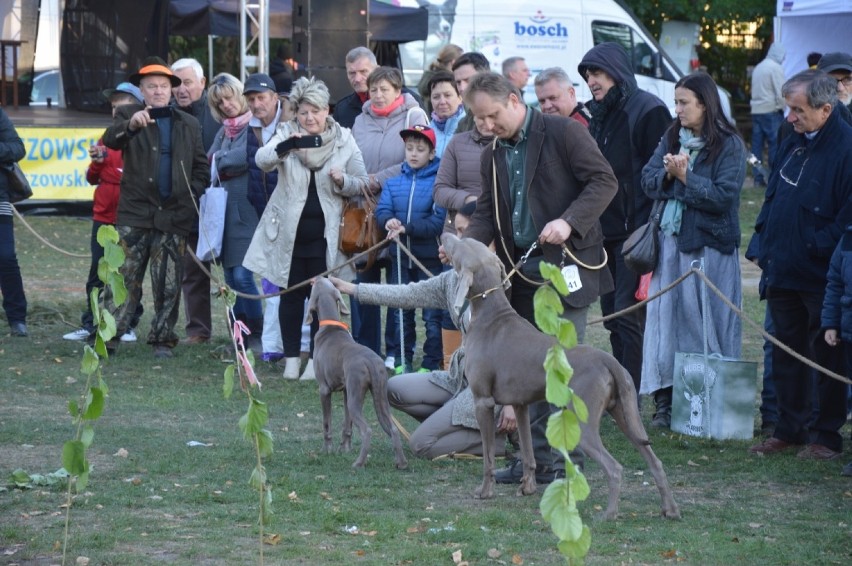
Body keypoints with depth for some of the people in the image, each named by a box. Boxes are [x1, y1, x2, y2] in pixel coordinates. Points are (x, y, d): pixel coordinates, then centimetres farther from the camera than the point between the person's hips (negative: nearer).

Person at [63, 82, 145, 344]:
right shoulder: (107, 139, 12)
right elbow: (92, 178, 14)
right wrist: (97, 162, -6)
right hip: (103, 216, 4)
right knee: (97, 273, 4)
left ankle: (129, 325, 12)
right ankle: (90, 324, 7)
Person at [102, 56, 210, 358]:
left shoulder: (189, 124, 13)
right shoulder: (129, 115, 5)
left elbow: (201, 167, 16)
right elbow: (111, 140, -15)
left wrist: (192, 196, 2)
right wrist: (130, 124, -35)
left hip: (174, 217, 2)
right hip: (135, 215, -2)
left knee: (168, 284, 5)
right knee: (124, 278, -3)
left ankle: (163, 339, 13)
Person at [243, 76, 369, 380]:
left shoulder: (344, 140, 1)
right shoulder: (286, 134, -2)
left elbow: (361, 184, 5)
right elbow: (262, 160, -21)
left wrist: (341, 180, -17)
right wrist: (283, 148, -42)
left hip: (324, 233, 0)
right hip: (289, 230, 0)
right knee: (291, 294, 5)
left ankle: (317, 358, 11)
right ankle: (291, 357, 15)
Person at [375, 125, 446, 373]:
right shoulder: (393, 183, 8)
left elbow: (438, 221, -15)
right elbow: (381, 210, -1)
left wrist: (407, 228, -23)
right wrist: (388, 221, -24)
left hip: (429, 257, -4)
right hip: (401, 257, 5)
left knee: (432, 316, 0)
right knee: (402, 314, 12)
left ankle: (432, 364, 7)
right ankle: (402, 361, 21)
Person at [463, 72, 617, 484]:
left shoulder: (563, 133, -5)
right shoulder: (492, 156, 16)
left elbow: (604, 181, -10)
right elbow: (487, 213, 16)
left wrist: (569, 222, -22)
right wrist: (467, 244, -5)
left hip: (566, 267, -7)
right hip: (522, 273, 7)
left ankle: (561, 460, -5)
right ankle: (538, 457, 14)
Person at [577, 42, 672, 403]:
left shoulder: (647, 110, -9)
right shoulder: (598, 115, 16)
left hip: (634, 231, -8)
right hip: (605, 231, 8)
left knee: (628, 313, -9)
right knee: (612, 314, 10)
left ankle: (629, 397, -7)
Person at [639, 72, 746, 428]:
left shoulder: (729, 145, -6)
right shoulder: (671, 138, 12)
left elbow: (723, 196, -13)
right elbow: (648, 181, 6)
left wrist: (685, 177, -15)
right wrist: (667, 174, -13)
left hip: (709, 246, -5)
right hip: (670, 241, 5)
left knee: (705, 320, -4)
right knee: (667, 318, 2)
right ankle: (665, 400, 4)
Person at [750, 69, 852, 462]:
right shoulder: (793, 143, 10)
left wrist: (819, 250, -17)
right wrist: (764, 244, 13)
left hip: (819, 278, -8)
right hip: (783, 272, 8)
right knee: (785, 353, 14)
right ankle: (789, 430, 24)